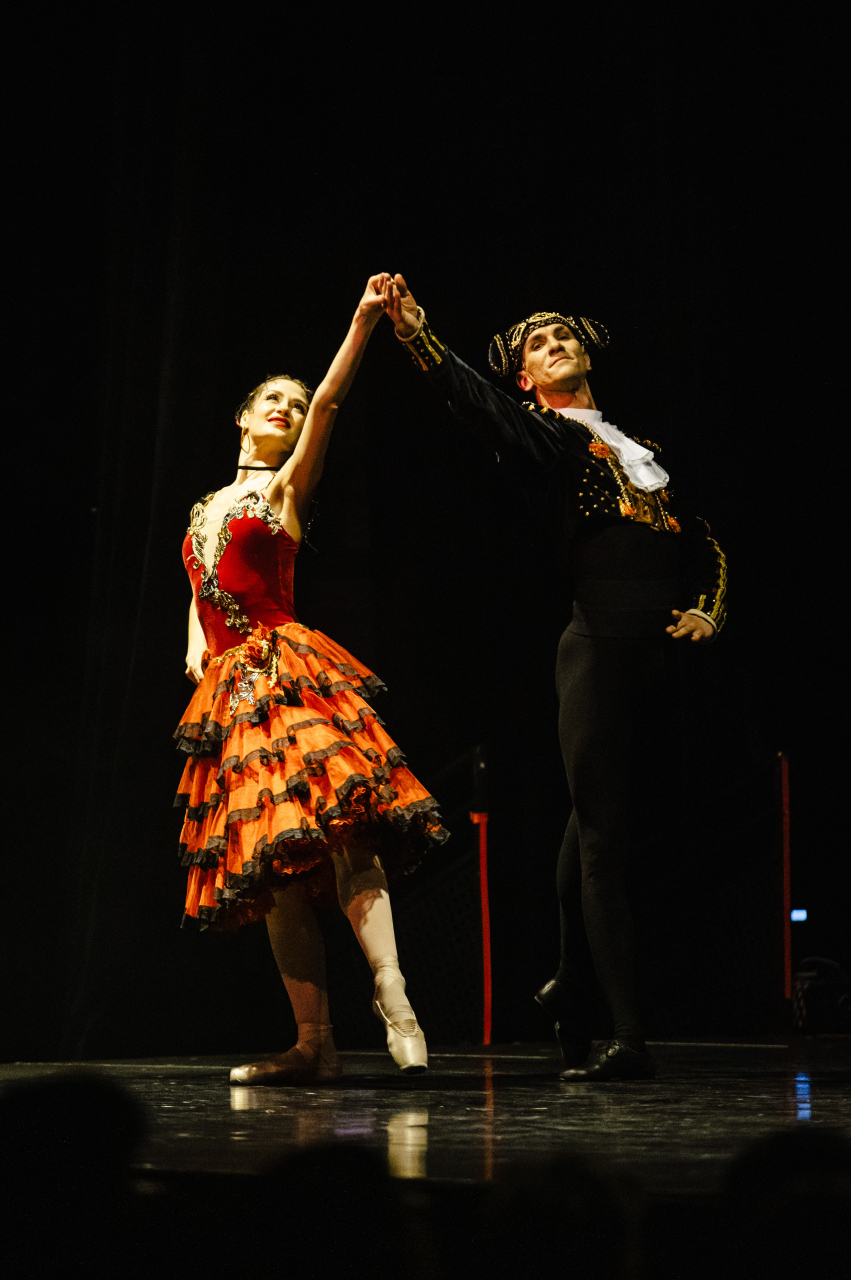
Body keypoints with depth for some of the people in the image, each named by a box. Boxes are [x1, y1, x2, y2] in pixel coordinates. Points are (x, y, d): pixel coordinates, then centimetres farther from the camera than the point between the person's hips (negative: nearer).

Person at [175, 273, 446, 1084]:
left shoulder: (286, 486, 9)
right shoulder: (207, 509, 24)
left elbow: (327, 404, -4)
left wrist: (365, 320, -16)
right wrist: (196, 650, 5)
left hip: (286, 672, -5)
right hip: (228, 689, 5)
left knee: (333, 829, -26)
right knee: (272, 870, 1)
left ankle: (391, 994, -31)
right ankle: (314, 1044, 2)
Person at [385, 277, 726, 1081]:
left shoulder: (639, 448, 22)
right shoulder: (540, 435, 6)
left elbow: (706, 546, 23)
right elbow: (469, 398, -13)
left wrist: (707, 612, 5)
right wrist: (414, 331, -28)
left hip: (666, 657, 5)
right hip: (600, 650, -5)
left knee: (596, 825, 15)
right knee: (602, 840, -6)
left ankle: (572, 989, 29)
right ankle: (627, 1039, -7)